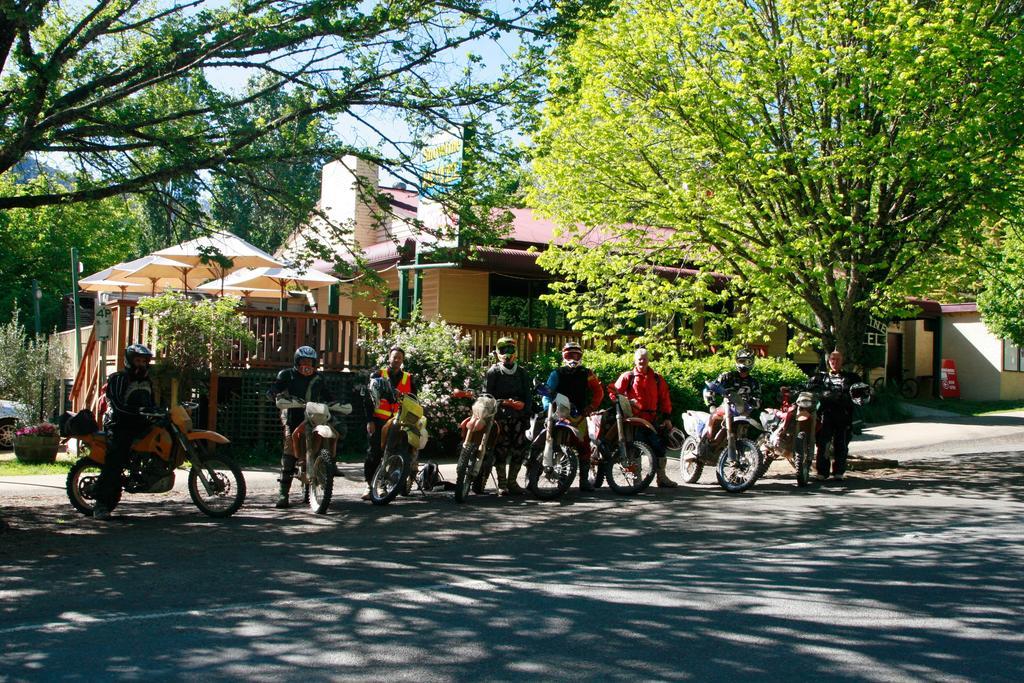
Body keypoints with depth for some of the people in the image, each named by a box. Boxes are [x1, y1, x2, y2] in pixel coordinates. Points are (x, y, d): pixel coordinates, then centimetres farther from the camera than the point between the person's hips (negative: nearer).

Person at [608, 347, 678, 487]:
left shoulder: (657, 379, 13)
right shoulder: (627, 377, 4)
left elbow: (664, 399, 13)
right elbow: (614, 391, 2)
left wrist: (667, 417, 6)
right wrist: (626, 401, -14)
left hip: (653, 419, 3)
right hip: (634, 418, -3)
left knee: (659, 446, 3)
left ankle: (661, 477, 12)